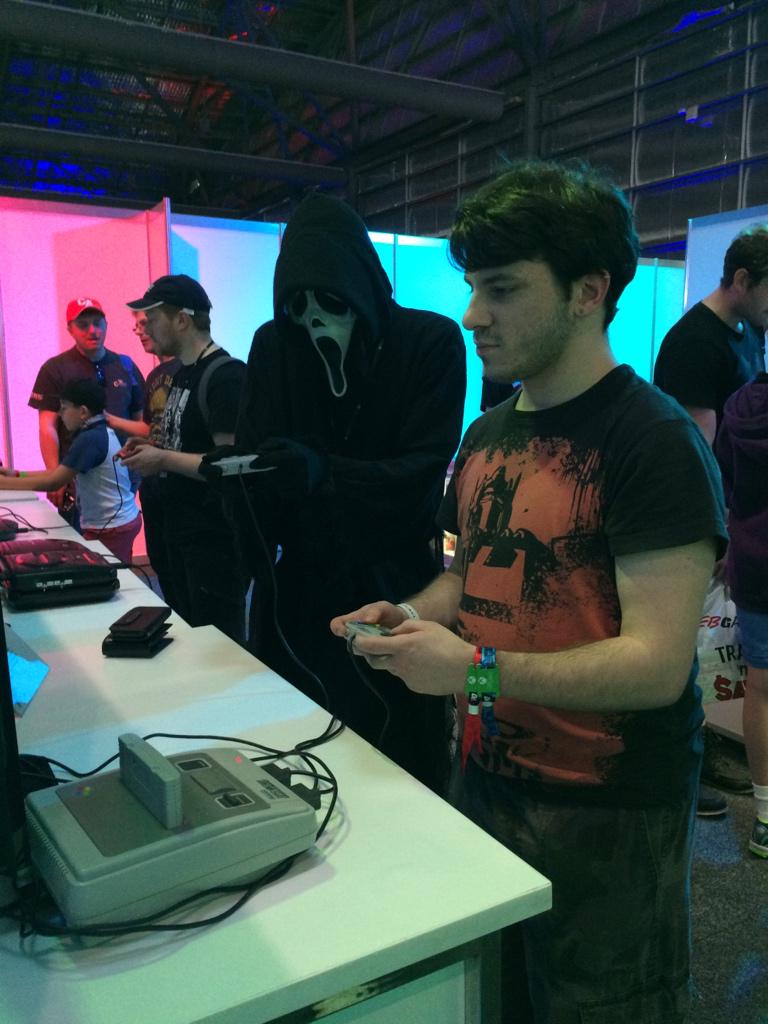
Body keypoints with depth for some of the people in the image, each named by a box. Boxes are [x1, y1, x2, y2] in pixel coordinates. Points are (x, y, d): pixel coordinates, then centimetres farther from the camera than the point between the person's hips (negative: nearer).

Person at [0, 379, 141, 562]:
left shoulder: (90, 439, -19)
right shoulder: (102, 433, 10)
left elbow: (53, 482, -17)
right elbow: (60, 472, 15)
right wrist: (16, 474, 10)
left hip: (111, 528, -9)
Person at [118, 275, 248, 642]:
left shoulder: (225, 376, -18)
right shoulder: (182, 374, 12)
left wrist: (162, 459, -18)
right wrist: (151, 448, 5)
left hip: (216, 538, -10)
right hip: (181, 531, 10)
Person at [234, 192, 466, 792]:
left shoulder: (431, 343, -7)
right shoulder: (274, 345, 4)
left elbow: (425, 472, -13)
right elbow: (252, 451, 4)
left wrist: (324, 472, -29)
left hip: (396, 583, -2)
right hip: (302, 583, 3)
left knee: (402, 759, 6)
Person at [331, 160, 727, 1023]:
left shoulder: (654, 443, -19)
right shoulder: (487, 435, 5)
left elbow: (657, 664, -23)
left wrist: (478, 669, -27)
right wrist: (413, 615, -4)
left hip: (605, 818, -7)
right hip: (485, 779, 7)